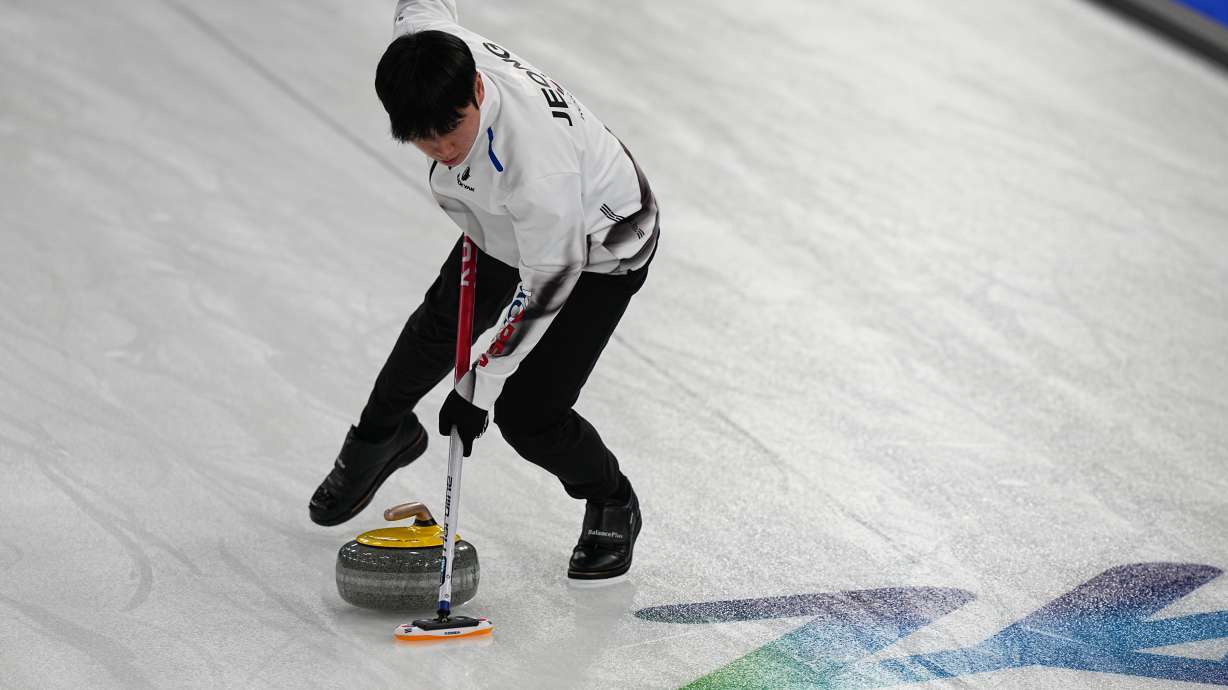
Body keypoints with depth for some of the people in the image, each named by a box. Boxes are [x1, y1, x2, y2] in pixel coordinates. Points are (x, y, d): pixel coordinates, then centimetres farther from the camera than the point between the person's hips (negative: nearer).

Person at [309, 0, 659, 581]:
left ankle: (611, 505, 21)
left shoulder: (538, 167, -47)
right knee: (440, 324, 25)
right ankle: (383, 436, 54)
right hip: (505, 225, 7)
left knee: (527, 413, -10)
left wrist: (478, 389, -23)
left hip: (598, 252, -7)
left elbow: (547, 288, -32)